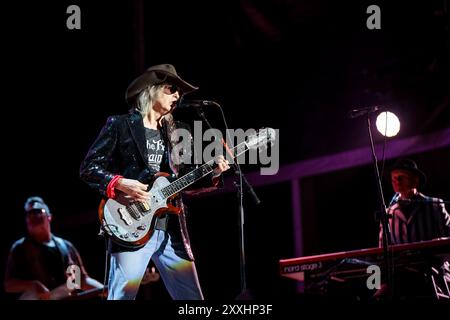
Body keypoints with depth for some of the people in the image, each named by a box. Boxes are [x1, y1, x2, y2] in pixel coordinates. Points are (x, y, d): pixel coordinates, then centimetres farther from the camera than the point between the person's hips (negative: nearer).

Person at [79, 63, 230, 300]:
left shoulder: (174, 133, 18)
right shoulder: (120, 125, 1)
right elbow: (88, 168, -1)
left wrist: (212, 174, 1)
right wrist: (121, 184, -16)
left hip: (172, 231, 6)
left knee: (193, 297, 5)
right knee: (122, 296, -10)